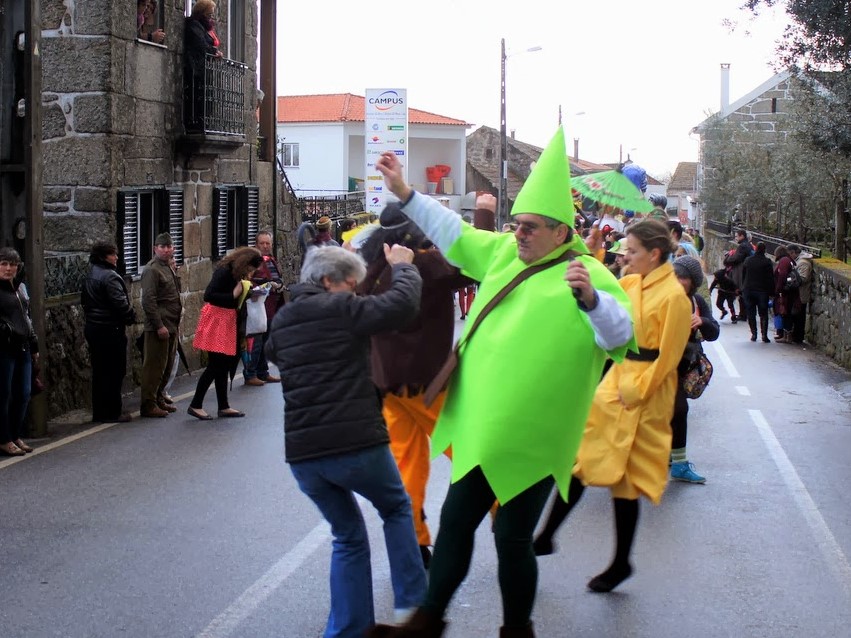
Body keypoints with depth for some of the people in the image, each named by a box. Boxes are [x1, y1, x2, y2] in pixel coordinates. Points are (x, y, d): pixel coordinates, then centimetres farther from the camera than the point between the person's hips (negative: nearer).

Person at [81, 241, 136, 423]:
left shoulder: (89, 277, 13)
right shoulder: (109, 277, -16)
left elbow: (84, 301, 19)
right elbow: (120, 304, -20)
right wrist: (130, 318, -5)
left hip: (92, 327, 9)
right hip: (110, 330, -9)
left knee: (99, 372, 14)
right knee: (114, 372, -1)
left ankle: (99, 412, 19)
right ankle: (112, 412, 2)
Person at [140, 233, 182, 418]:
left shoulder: (168, 268, 16)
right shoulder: (152, 269, -13)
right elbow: (148, 300, -19)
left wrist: (174, 323, 17)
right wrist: (159, 326, -22)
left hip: (171, 325, 9)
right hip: (158, 327, -9)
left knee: (167, 365, 15)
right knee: (155, 366, -6)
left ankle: (159, 398, 25)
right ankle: (148, 404, -1)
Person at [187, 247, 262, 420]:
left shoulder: (238, 274, 10)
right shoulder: (224, 271, -17)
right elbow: (208, 295, -23)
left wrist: (249, 291, 1)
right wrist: (233, 295, -24)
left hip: (229, 323, 9)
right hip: (217, 322, -9)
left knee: (223, 366, 12)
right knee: (216, 365, -7)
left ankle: (223, 407, 18)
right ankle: (195, 405, 0)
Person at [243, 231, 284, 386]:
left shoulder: (272, 260, 17)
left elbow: (278, 278, 27)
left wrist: (280, 285, 5)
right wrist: (267, 286, -23)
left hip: (272, 307, 9)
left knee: (266, 341, 16)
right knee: (256, 341, -8)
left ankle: (263, 373, 26)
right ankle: (249, 375, -1)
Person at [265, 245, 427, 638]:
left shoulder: (281, 321, 14)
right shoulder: (341, 309, -6)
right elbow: (403, 304, -15)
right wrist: (401, 266, 5)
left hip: (302, 453, 5)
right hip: (356, 445, -5)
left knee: (348, 536, 21)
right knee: (396, 508, 23)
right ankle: (411, 604, 19)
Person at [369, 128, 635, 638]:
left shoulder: (588, 275, -12)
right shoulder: (505, 252, 7)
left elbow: (620, 333, -23)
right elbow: (454, 234, 20)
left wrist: (590, 298, -41)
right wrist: (404, 193, 18)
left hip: (532, 437, -7)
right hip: (482, 429, 7)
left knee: (513, 537, 1)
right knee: (456, 521, 16)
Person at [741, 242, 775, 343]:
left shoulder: (748, 260, 3)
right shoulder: (767, 262, -8)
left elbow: (743, 275, 11)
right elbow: (771, 278, -7)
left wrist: (743, 288, 19)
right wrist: (771, 292, -3)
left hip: (748, 290, 2)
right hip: (762, 291, -2)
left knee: (751, 313, 10)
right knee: (763, 314, 4)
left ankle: (753, 334, 7)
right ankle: (764, 334, -5)